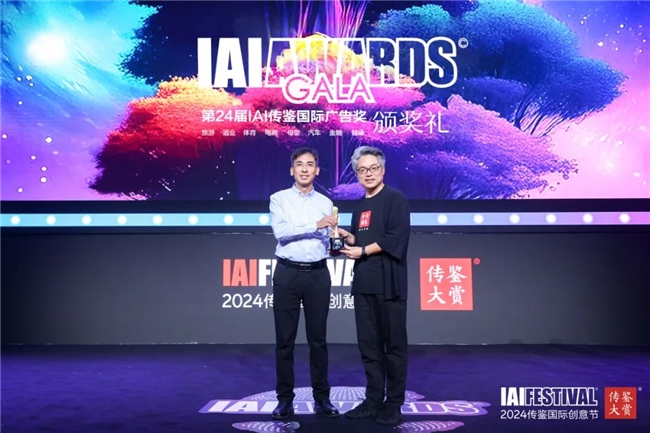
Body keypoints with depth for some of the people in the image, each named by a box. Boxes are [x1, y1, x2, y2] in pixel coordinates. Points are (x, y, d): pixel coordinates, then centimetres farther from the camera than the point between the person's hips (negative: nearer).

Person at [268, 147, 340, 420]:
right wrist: (315, 225, -20)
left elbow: (327, 242, 12)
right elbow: (281, 232, -14)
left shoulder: (326, 203, 11)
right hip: (288, 273, -2)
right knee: (285, 339, 3)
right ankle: (285, 398, 12)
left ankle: (321, 397, 17)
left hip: (318, 274, 2)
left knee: (318, 339, 7)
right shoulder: (279, 199, 2)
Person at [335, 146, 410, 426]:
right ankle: (373, 401, 20)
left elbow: (396, 240, -16)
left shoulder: (396, 199, -5)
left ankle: (394, 404, 10)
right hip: (363, 282, 8)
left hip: (388, 282, -7)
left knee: (394, 345, 0)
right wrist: (346, 236, 5)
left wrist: (363, 251, -10)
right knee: (368, 345, 11)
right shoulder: (361, 206, 18)